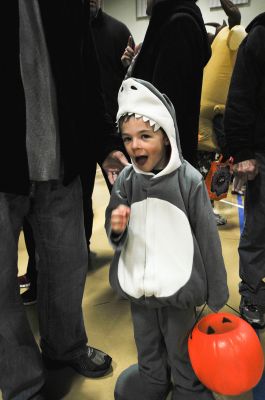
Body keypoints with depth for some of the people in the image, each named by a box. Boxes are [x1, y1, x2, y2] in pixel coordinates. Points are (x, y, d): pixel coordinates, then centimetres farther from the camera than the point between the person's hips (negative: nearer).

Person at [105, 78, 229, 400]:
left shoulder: (189, 180, -18)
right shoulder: (125, 180, -7)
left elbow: (208, 240, -10)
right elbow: (116, 238, 3)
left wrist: (217, 294, -3)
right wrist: (117, 228, -21)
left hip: (178, 287, -3)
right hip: (138, 286, 4)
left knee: (181, 352, 19)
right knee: (147, 349, 26)